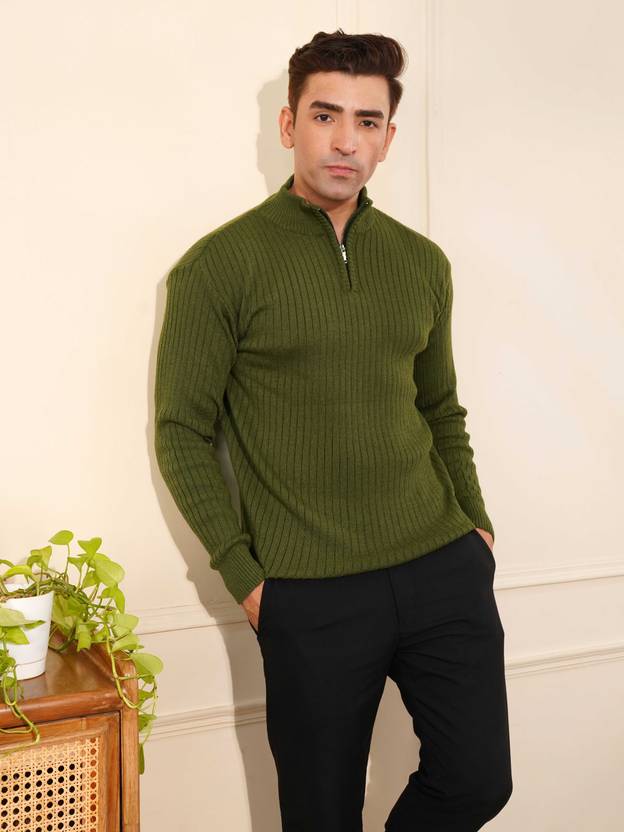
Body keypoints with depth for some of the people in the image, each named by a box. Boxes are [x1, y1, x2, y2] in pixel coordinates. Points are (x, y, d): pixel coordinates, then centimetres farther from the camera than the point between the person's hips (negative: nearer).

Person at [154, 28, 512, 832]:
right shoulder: (220, 266, -6)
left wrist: (475, 522, 9)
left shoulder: (422, 263, 9)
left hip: (444, 569, 4)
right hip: (312, 597, -4)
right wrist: (243, 576, -8)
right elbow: (182, 432, -5)